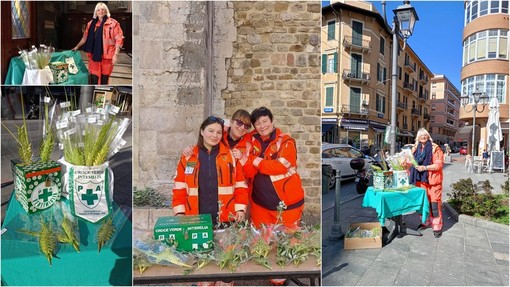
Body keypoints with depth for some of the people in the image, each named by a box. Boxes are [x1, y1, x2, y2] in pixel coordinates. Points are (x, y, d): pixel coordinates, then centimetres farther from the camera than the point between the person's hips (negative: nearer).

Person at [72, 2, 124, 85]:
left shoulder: (113, 23, -3)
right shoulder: (91, 23, 11)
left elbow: (119, 40, -7)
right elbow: (85, 37, 21)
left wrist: (116, 54, -13)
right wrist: (77, 46, 23)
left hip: (107, 56, -3)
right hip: (94, 55, 3)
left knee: (104, 79, 7)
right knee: (94, 79, 1)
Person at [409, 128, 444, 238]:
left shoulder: (435, 148, -4)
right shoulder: (415, 149, 11)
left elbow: (438, 164, -10)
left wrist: (425, 167, -21)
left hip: (432, 180, -4)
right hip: (420, 180, 5)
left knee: (434, 203, -4)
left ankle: (437, 227, 4)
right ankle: (425, 222, 25)